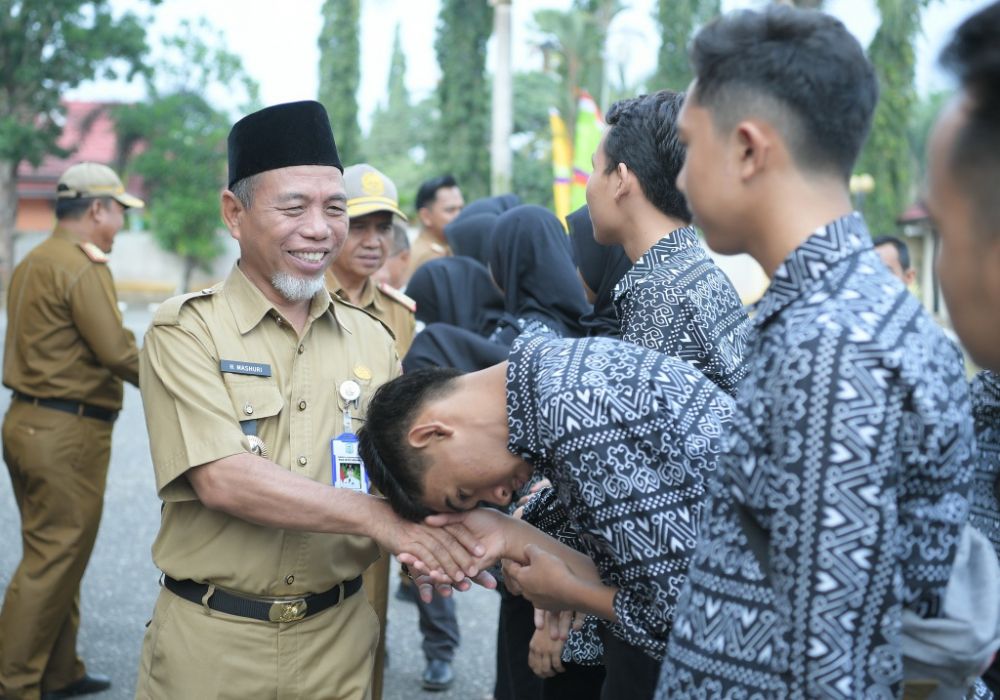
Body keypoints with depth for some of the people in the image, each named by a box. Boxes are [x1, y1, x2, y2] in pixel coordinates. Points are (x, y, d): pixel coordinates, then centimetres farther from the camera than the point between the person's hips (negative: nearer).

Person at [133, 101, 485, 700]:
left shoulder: (373, 340, 5)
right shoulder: (186, 331, -9)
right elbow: (222, 479, -20)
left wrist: (427, 538, -19)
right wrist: (376, 516, -25)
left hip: (339, 635, 4)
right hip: (213, 642, -3)